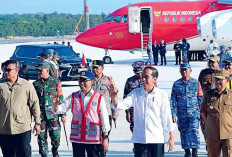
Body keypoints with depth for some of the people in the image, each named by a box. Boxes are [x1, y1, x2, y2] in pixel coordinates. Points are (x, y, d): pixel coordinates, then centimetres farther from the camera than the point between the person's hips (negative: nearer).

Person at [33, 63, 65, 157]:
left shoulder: (55, 82, 5)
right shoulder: (36, 84, 9)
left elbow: (60, 98, 6)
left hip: (53, 113, -1)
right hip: (40, 114, 2)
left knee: (56, 135, -4)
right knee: (42, 136, 2)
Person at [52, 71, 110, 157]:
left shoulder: (99, 98, -3)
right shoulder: (73, 97, 5)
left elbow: (104, 119, 0)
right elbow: (61, 109, -1)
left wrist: (105, 138, -1)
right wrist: (55, 105, -25)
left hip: (94, 139, -3)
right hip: (77, 138, 3)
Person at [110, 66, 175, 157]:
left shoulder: (162, 95, -1)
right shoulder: (135, 93, 4)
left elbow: (167, 116, 0)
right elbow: (122, 105, -5)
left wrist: (171, 137, 0)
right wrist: (114, 98, -26)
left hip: (157, 139, -2)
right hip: (139, 139, 2)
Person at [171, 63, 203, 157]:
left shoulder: (196, 83, 3)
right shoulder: (176, 84, 4)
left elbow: (200, 98, 7)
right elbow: (173, 100, 5)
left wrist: (200, 112, 2)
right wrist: (174, 114, -1)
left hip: (194, 112, -2)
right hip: (181, 113, 2)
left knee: (194, 130, -14)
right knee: (184, 132, 7)